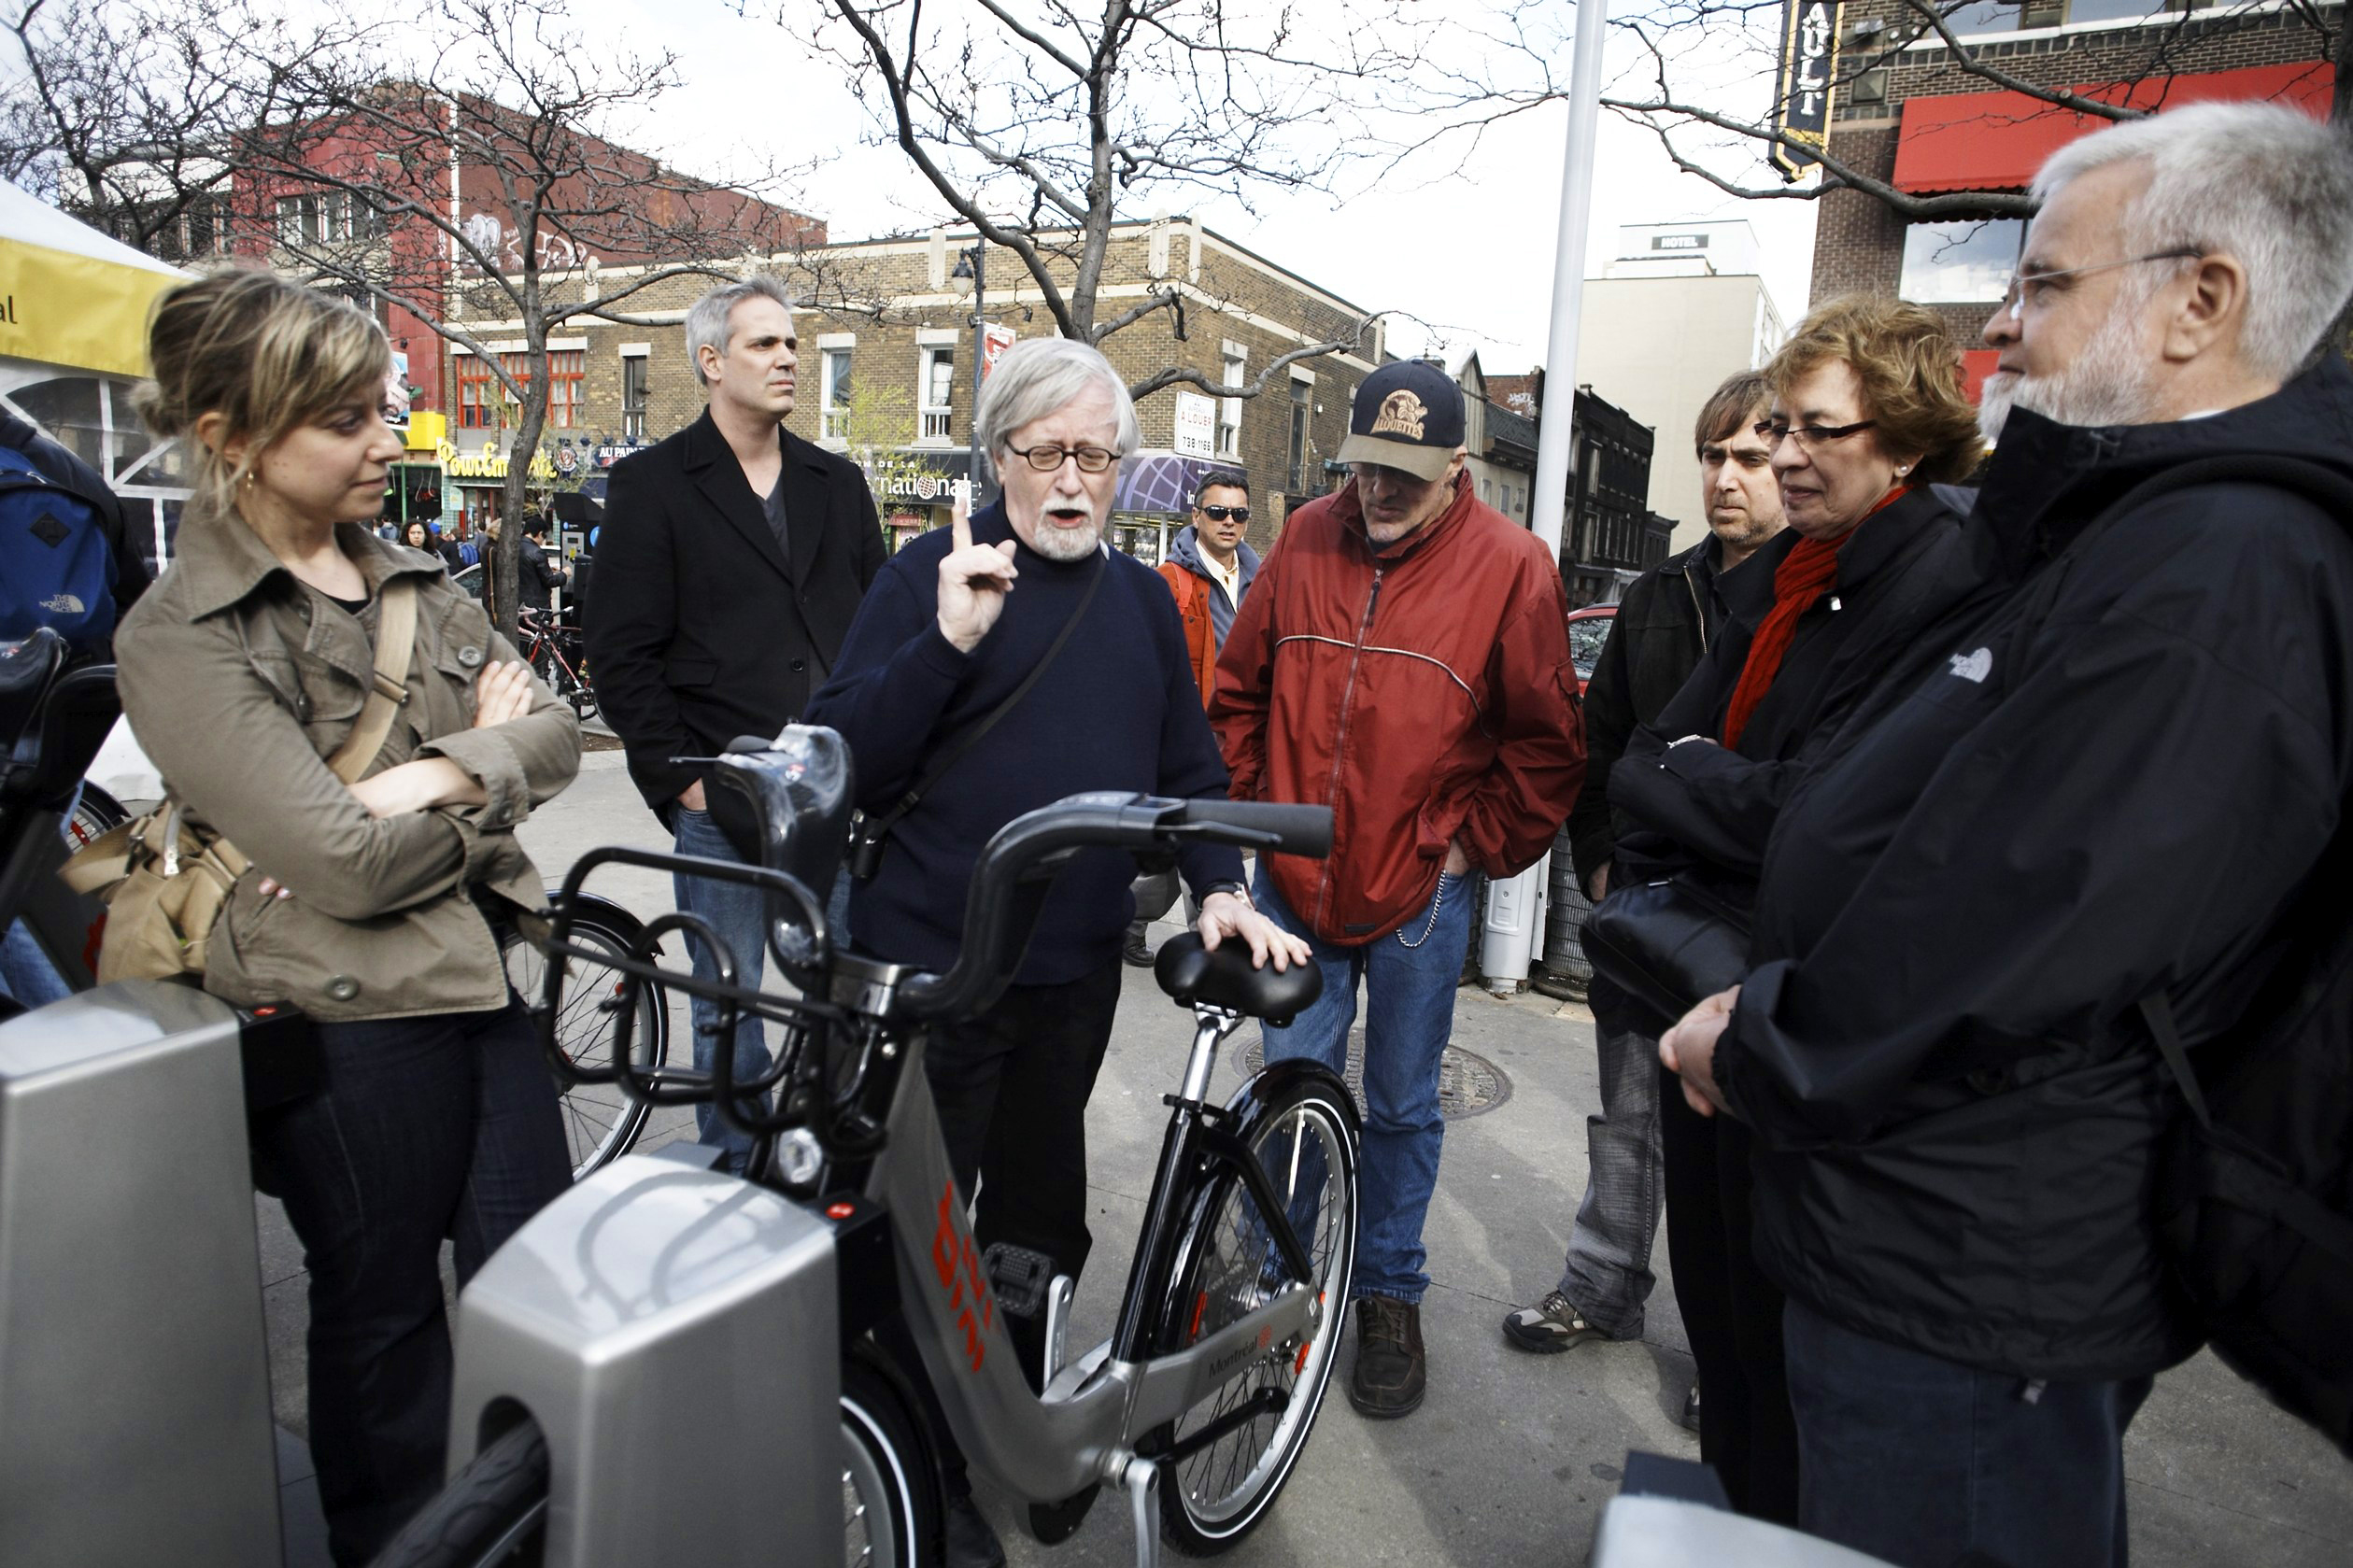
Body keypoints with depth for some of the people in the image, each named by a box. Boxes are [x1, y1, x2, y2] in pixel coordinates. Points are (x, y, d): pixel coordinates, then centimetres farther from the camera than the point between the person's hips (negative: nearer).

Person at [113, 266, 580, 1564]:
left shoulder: (411, 580, 7)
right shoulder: (181, 640, -14)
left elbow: (554, 730, 0)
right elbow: (351, 865, -22)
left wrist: (427, 778, -18)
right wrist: (483, 761, -8)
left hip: (484, 973, 6)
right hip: (348, 1017, -6)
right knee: (385, 1315, 14)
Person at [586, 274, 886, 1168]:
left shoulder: (838, 483, 14)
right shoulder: (652, 485, 2)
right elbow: (622, 656, -3)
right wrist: (681, 778, -8)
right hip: (722, 802, -3)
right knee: (730, 1007, 8)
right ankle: (735, 1171, 25)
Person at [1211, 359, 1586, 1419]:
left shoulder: (1509, 564, -8)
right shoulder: (1307, 539, 2)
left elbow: (1547, 743, -3)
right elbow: (1238, 688, 12)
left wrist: (1477, 846, -5)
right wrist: (1256, 806, 7)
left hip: (1421, 892, -2)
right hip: (1294, 881, 2)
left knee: (1401, 1106, 12)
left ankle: (1389, 1298, 32)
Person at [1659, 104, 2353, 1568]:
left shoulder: (2221, 577, -23)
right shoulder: (2135, 529, 11)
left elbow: (1987, 939, -28)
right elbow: (1895, 837, 12)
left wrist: (1752, 1051, -12)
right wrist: (1766, 1023, 5)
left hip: (1963, 1289, -9)